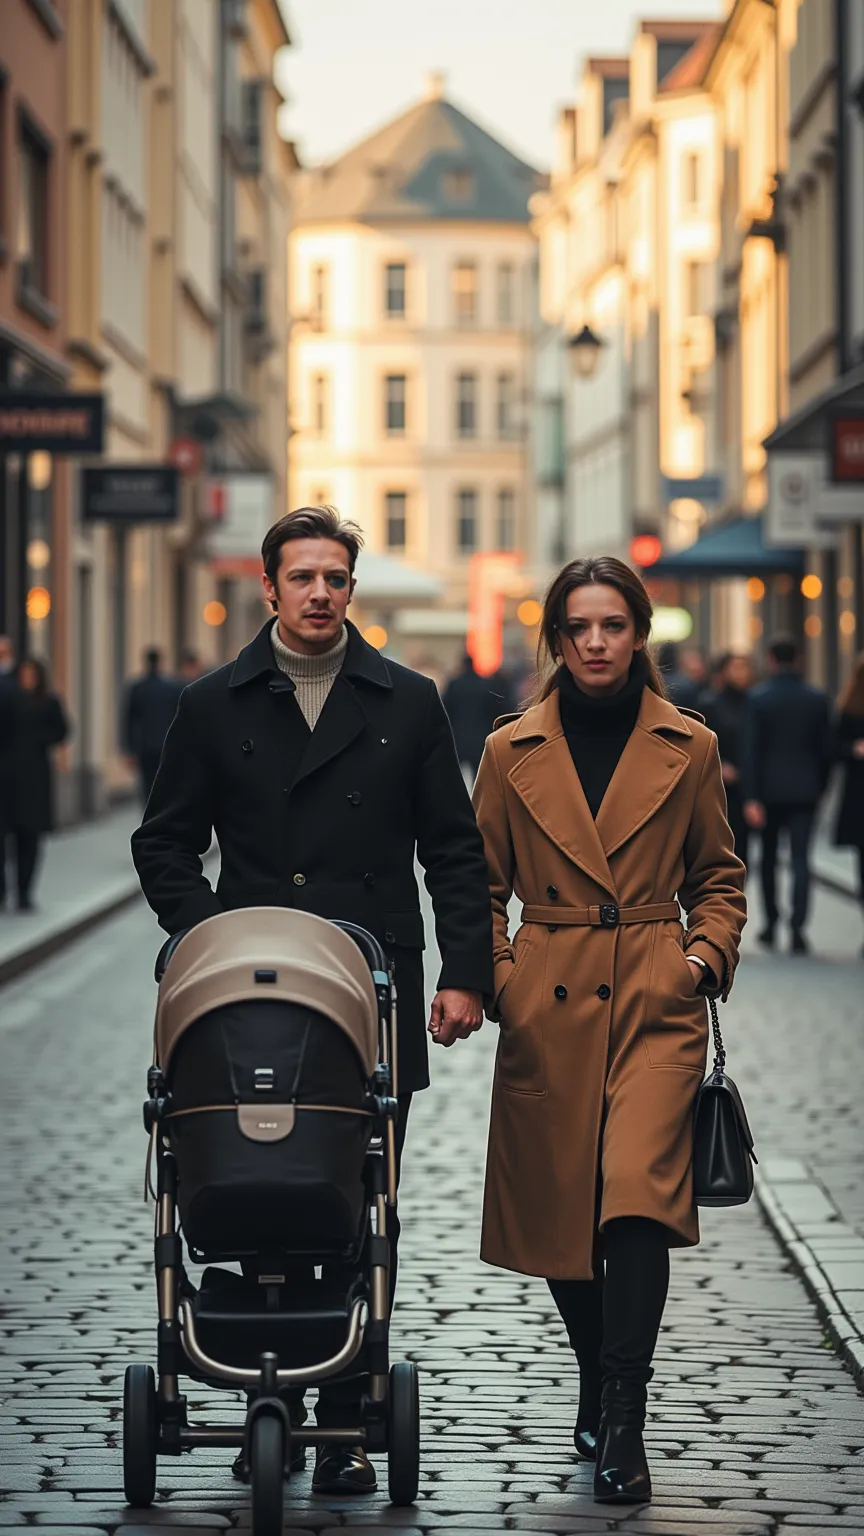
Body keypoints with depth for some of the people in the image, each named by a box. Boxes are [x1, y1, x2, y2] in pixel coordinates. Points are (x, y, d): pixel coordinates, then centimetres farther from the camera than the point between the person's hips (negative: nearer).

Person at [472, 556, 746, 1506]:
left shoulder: (687, 749, 5)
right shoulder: (513, 752, 5)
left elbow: (718, 874, 15)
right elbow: (483, 885, 13)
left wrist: (707, 953, -1)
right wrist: (493, 978, 0)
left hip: (656, 1002, -2)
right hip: (548, 1005, 2)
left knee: (638, 1195, -18)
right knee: (555, 1211, 7)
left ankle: (621, 1428, -15)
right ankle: (599, 1390, 31)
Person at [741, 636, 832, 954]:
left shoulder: (758, 698, -6)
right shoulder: (818, 699, -1)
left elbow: (750, 749, -10)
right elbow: (825, 748, 3)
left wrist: (751, 797, -9)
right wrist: (820, 787, 16)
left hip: (769, 790, -1)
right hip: (805, 789, 1)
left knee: (769, 858, 16)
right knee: (800, 859, -2)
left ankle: (771, 923, 21)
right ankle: (797, 930, -12)